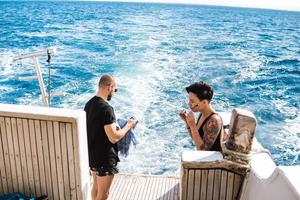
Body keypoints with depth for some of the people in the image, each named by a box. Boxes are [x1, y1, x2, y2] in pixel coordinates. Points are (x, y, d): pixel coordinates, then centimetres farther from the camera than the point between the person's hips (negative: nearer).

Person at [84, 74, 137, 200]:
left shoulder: (89, 104, 2)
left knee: (96, 187, 25)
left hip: (92, 154, 9)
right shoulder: (106, 108, -25)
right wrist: (128, 125, -12)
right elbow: (114, 138, -26)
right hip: (104, 158, -9)